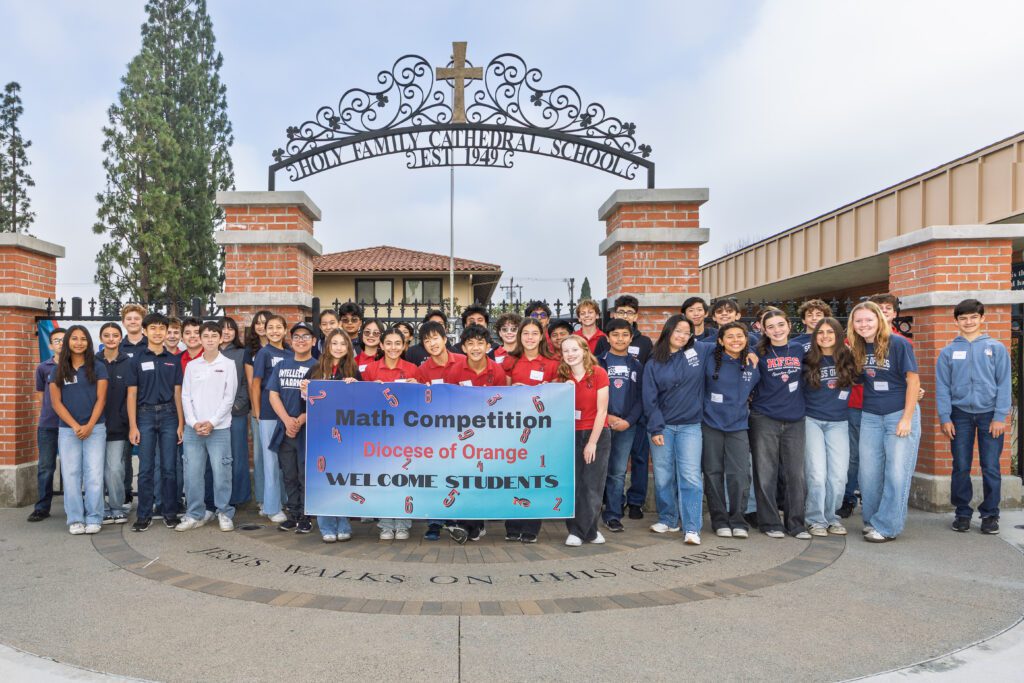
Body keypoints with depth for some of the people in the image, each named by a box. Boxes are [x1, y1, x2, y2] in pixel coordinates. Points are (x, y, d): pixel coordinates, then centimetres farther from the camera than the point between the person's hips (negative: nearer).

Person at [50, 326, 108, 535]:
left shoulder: (98, 367, 4)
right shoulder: (58, 370, 8)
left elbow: (101, 399, 0)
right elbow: (56, 402, 3)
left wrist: (89, 426, -10)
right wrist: (75, 426, -8)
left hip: (95, 428, -2)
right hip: (68, 430, 2)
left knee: (94, 475, -3)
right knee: (71, 475, 3)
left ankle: (94, 518, 3)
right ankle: (75, 520, 9)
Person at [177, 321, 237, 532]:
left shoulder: (228, 364, 2)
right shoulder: (191, 366, 10)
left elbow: (229, 397, -3)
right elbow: (186, 397, 7)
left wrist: (212, 422, -10)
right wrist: (194, 422, -6)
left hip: (219, 428, -3)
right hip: (193, 428, 3)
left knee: (221, 473, -2)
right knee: (192, 473, 4)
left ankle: (225, 514, 11)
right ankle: (196, 514, 17)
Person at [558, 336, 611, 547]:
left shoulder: (598, 373, -8)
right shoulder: (562, 377, 2)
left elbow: (602, 411, -9)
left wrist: (592, 442, -10)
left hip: (597, 434, -3)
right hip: (571, 435, 3)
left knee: (592, 485, -2)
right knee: (572, 485, -1)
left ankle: (579, 531, 7)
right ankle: (588, 531, 10)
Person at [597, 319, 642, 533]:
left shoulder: (637, 366, 12)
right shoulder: (598, 362, 4)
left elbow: (640, 397, 7)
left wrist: (628, 421, -7)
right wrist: (607, 417, -10)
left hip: (627, 426, 2)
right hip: (601, 424, -2)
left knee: (618, 472, 4)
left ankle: (613, 515, 13)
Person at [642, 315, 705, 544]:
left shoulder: (699, 353, 4)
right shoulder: (653, 364, 3)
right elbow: (650, 399, 0)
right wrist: (655, 428, -7)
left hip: (690, 426, 0)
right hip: (662, 426, 1)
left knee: (690, 476, -6)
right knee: (663, 476, 6)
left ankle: (692, 528, -2)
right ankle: (668, 519, 22)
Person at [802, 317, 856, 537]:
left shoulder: (849, 359, 2)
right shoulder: (808, 361, -1)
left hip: (838, 423, 2)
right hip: (812, 421, -1)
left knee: (838, 475, -1)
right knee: (817, 474, -4)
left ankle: (832, 517, 17)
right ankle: (816, 519, 9)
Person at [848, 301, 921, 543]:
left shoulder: (897, 343, -10)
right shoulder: (858, 348, 5)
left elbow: (913, 380, -11)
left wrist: (907, 418, -14)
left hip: (900, 414, -5)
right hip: (870, 416, 5)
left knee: (896, 473, -1)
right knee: (869, 472, 9)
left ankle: (886, 526, 7)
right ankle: (871, 520, 24)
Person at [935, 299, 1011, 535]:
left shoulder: (996, 348, 3)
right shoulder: (948, 352, 6)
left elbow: (1004, 384, -1)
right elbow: (942, 387, 4)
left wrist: (1000, 417, -8)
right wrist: (945, 418, -4)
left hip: (989, 414, -1)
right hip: (960, 414, 1)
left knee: (991, 467, 2)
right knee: (961, 467, 4)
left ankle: (990, 514, 15)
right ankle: (962, 513, 16)